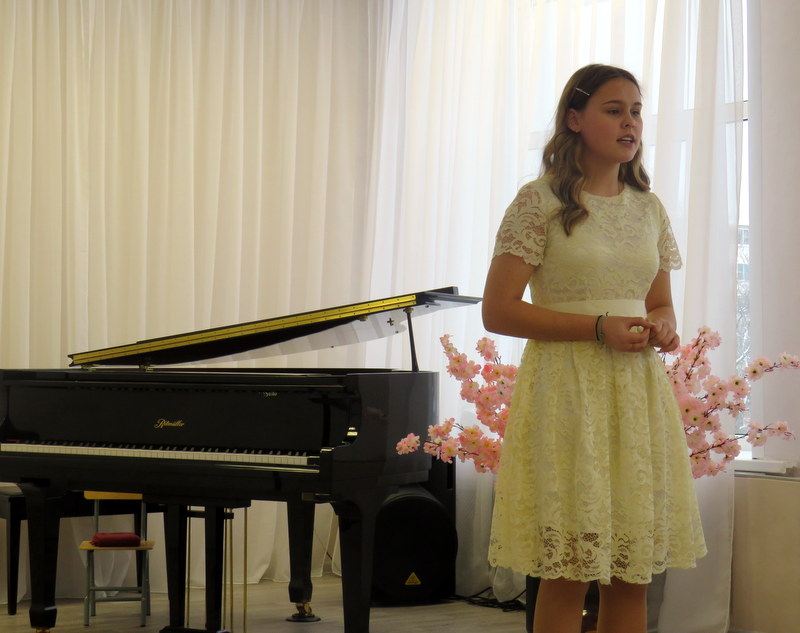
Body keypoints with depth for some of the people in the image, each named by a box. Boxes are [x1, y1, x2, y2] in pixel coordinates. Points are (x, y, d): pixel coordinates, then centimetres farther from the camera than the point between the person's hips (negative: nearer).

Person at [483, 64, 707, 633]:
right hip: (568, 388, -5)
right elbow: (498, 312, -8)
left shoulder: (649, 208, 12)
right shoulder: (540, 201, -4)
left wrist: (663, 328, -3)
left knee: (633, 574, 6)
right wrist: (600, 327, -15)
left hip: (639, 392, 5)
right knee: (568, 573, -4)